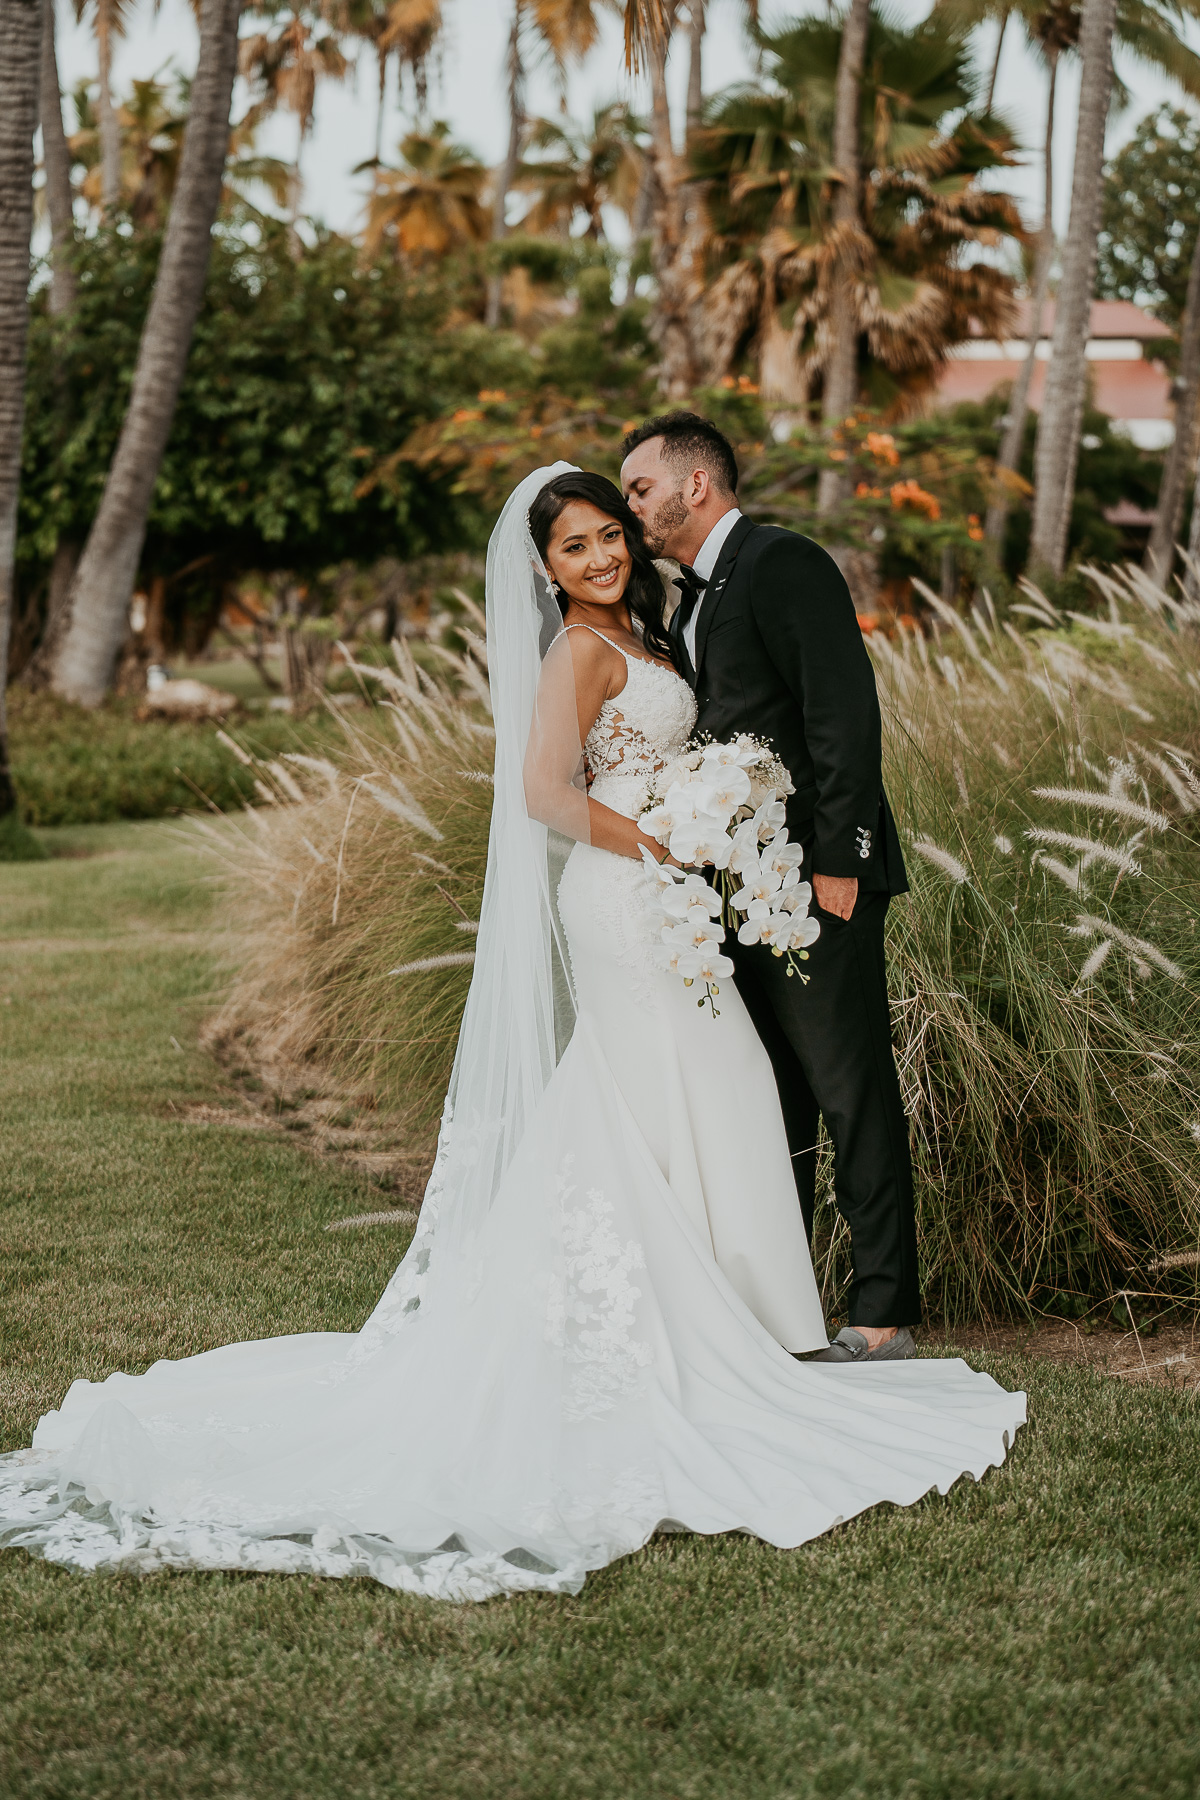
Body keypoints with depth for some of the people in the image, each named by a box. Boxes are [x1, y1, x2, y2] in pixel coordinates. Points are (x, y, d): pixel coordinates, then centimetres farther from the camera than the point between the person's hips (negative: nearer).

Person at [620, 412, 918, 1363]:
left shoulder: (787, 564, -10)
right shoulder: (693, 598, 18)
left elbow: (846, 714, -17)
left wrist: (836, 862, -20)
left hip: (816, 884, -9)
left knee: (854, 1095, -4)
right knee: (769, 1098, 14)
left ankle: (884, 1314, 2)